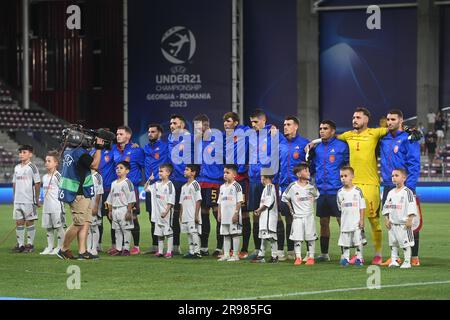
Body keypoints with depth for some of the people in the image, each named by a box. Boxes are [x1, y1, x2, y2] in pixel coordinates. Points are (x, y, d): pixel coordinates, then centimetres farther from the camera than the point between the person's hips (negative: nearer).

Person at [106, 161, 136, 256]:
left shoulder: (127, 183, -7)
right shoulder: (114, 183, 15)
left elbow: (131, 199, -12)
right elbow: (110, 198, 19)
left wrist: (129, 211, -17)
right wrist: (110, 211, 13)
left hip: (124, 209, -7)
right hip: (115, 210, 7)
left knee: (126, 230, -4)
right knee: (117, 230, 10)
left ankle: (126, 249, -1)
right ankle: (118, 249, 14)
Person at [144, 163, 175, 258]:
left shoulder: (169, 185, -11)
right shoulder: (157, 184, 10)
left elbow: (171, 201, -14)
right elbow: (146, 188, 21)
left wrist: (166, 211, -20)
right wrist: (149, 180, 5)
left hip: (167, 213, -7)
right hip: (158, 213, 7)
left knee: (168, 232, -3)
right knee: (159, 233, 11)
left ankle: (169, 251, -1)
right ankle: (160, 251, 18)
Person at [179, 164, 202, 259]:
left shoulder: (195, 184, -6)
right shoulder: (184, 186, 17)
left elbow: (198, 200, -11)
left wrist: (196, 214, -16)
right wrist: (181, 215, 14)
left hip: (193, 215, -8)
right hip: (185, 216, 8)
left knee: (194, 232, -10)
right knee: (189, 233, 9)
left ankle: (197, 252, -9)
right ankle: (191, 252, 13)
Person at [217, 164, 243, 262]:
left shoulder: (236, 186, -7)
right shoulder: (222, 187, 13)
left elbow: (239, 201, -11)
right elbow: (220, 202, 17)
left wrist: (236, 213, -17)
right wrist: (219, 214, 11)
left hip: (233, 215, -7)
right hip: (224, 216, 7)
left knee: (235, 234, -3)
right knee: (225, 235, 9)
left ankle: (235, 255, 0)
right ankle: (226, 255, 14)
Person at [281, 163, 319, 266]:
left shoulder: (311, 187, 0)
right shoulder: (292, 187, -8)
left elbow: (316, 195, 21)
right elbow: (285, 198, 4)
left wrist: (312, 203, 11)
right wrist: (291, 208, 3)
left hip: (309, 216, 2)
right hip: (297, 216, -2)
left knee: (311, 238, 2)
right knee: (297, 238, -2)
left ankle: (311, 257, 9)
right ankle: (298, 258, 4)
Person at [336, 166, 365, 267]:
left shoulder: (357, 191, -4)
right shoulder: (340, 192, 4)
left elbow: (362, 207, -2)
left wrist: (361, 220, -7)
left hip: (356, 222, -3)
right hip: (345, 222, 3)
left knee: (358, 240, 0)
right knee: (345, 241, 5)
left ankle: (359, 258, 8)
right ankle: (345, 258, 13)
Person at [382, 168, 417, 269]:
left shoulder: (407, 192, -8)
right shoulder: (391, 193, 11)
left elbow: (411, 207, -12)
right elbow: (386, 207, 15)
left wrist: (410, 220, -18)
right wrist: (386, 219, 6)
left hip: (403, 223, -7)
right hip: (392, 223, 7)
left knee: (405, 243, -3)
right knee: (393, 243, 9)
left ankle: (407, 262, 1)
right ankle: (393, 260, 15)